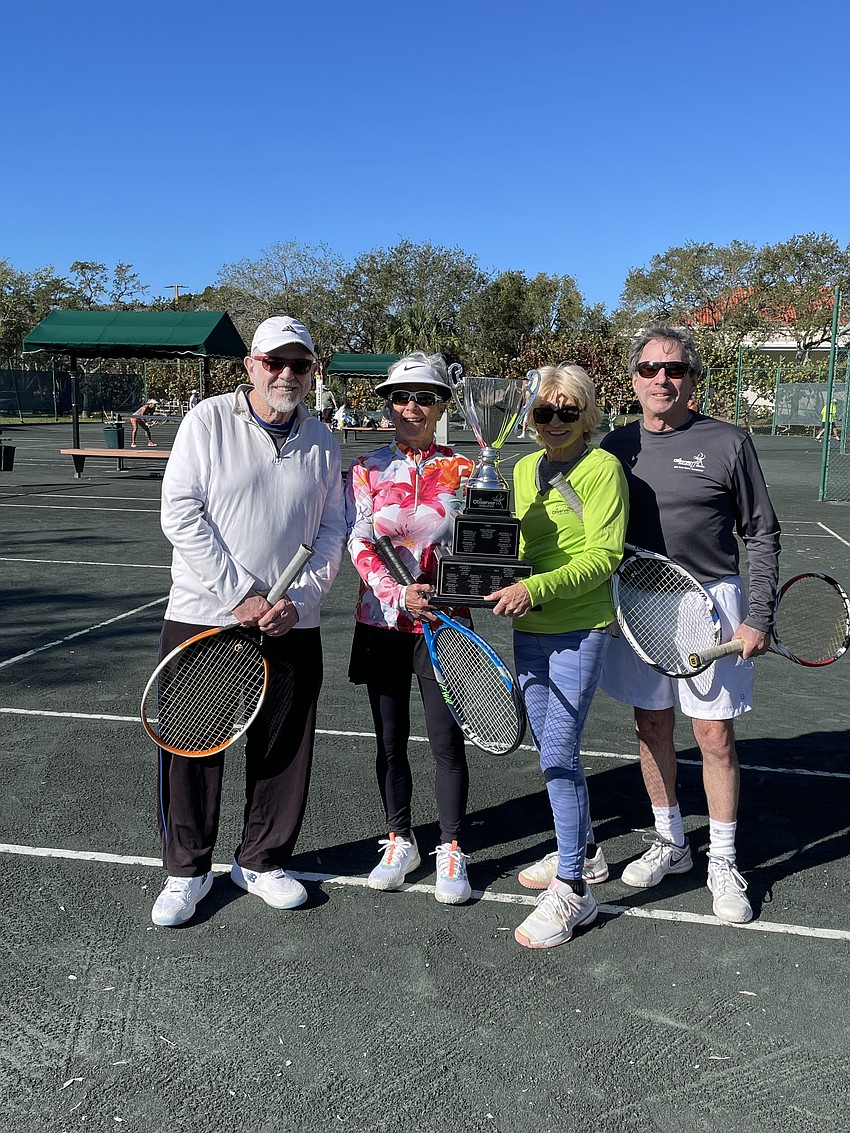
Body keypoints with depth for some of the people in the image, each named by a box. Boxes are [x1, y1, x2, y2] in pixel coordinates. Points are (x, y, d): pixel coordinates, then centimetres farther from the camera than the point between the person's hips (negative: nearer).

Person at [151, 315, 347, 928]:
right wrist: (239, 595, -15)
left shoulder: (322, 442, 7)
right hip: (203, 618, -2)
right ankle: (187, 871, 24)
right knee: (193, 747, 5)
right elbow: (181, 514, -10)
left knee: (285, 750, 9)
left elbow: (333, 532, 8)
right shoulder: (208, 422, -3)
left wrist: (297, 600, -8)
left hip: (292, 625, 3)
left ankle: (262, 861, 30)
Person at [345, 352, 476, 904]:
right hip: (383, 620, 2)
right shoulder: (368, 469, 3)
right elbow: (360, 544, -4)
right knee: (391, 739, 11)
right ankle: (400, 841, 28)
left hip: (443, 621, -1)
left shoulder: (462, 469, 2)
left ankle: (452, 852, 18)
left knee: (447, 739, 2)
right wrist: (399, 594, -19)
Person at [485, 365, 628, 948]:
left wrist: (537, 587, -26)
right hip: (530, 628, 7)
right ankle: (584, 852, 35)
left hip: (581, 628, -7)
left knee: (558, 752, -9)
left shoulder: (602, 468, -8)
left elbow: (604, 556, -16)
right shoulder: (524, 469, 12)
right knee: (551, 746, 15)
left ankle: (573, 890, 4)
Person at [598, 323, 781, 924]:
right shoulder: (616, 446, 5)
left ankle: (723, 860, 21)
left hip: (711, 604, -3)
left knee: (715, 738, 2)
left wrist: (759, 617, -7)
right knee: (652, 729, 13)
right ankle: (670, 842, 32)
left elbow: (762, 533, -2)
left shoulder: (727, 443, -4)